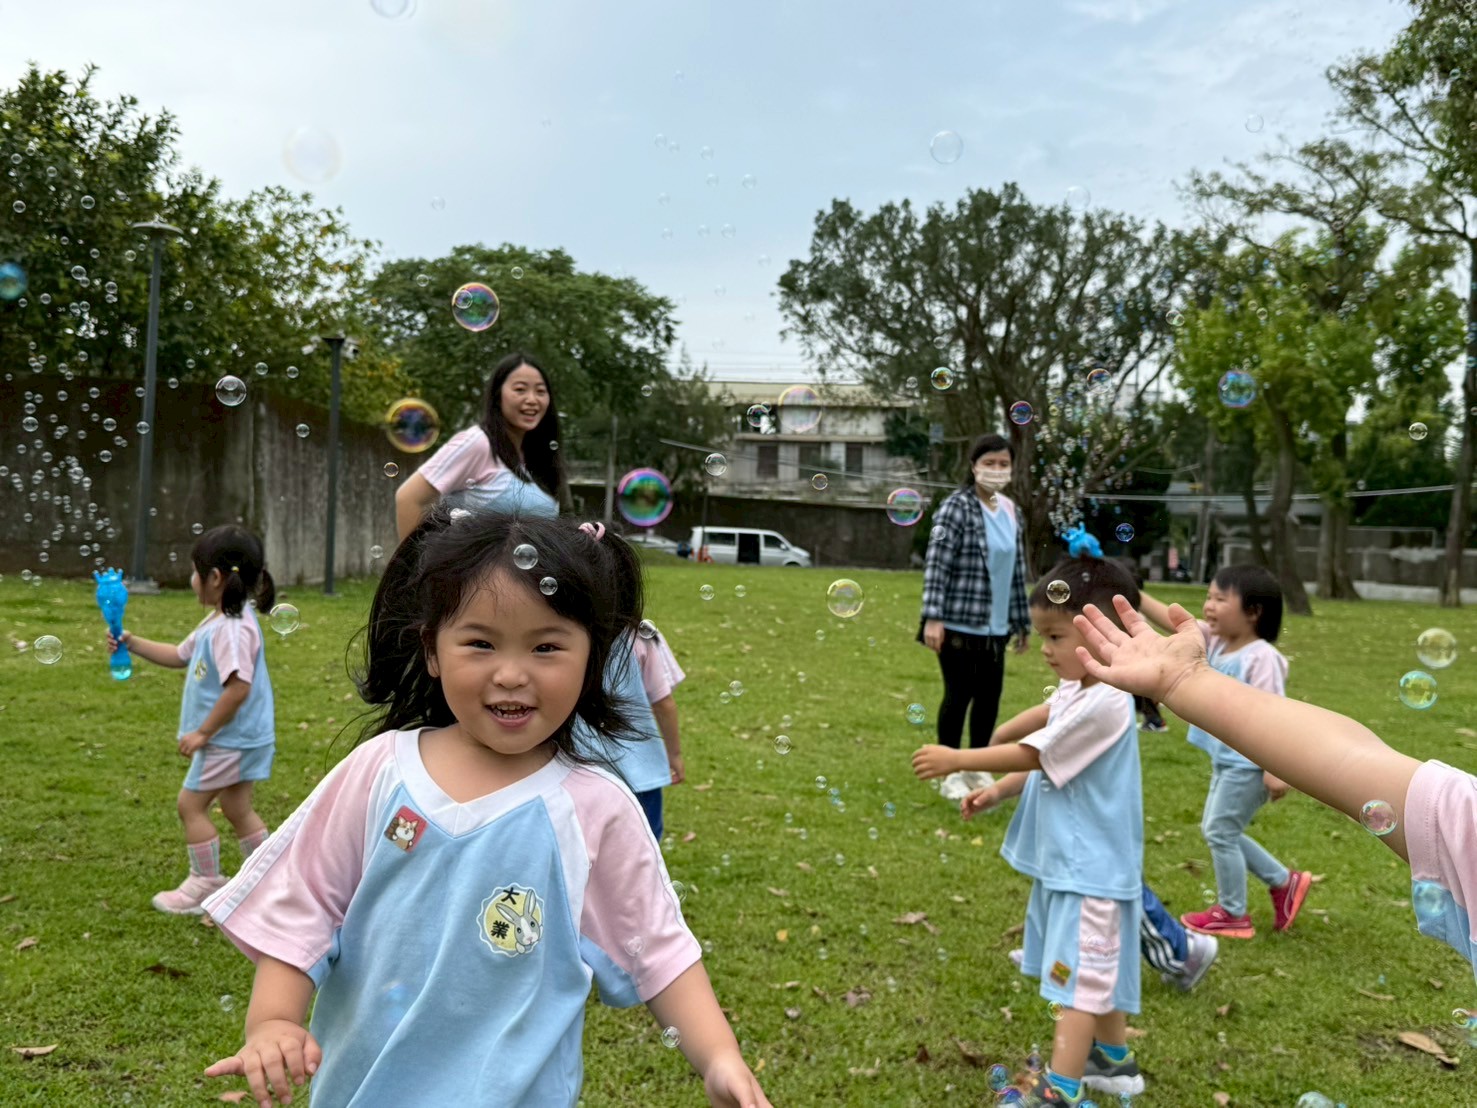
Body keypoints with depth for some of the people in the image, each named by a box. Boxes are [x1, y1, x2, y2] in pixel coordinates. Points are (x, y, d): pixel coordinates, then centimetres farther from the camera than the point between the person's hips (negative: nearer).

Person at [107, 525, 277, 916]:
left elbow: (238, 687, -31)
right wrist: (132, 643, 14)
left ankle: (204, 885, 14)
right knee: (237, 808, 17)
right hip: (236, 738, 10)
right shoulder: (218, 621, 10)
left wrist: (203, 732, -24)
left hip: (229, 738, -10)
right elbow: (180, 656, 22)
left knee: (191, 804, 2)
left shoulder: (233, 628, -24)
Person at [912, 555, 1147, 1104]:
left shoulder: (1103, 703, -24)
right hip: (1069, 857, 10)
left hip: (1090, 864, -10)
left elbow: (1034, 754, -21)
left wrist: (957, 760, -16)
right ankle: (1114, 1059, 37)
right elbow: (1046, 763, 13)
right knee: (1097, 967, 22)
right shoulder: (1074, 691, 7)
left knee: (1077, 974, -5)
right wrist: (997, 792, 2)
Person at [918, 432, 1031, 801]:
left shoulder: (1010, 511, 11)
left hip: (994, 625, 7)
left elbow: (1016, 570, 17)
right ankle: (951, 774, 14)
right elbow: (936, 564, -16)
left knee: (989, 697, 10)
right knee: (959, 694, 0)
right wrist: (933, 617, -23)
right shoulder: (957, 506, -10)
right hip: (958, 622, -7)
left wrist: (1022, 620, 18)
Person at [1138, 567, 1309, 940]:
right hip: (1226, 760, 9)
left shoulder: (1260, 658, -21)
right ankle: (1284, 881, 31)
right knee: (1218, 830, 18)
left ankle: (1233, 913, 16)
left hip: (1248, 764, -9)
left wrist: (1275, 769, -25)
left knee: (1220, 831, -1)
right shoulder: (1216, 642, 4)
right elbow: (1172, 621, 2)